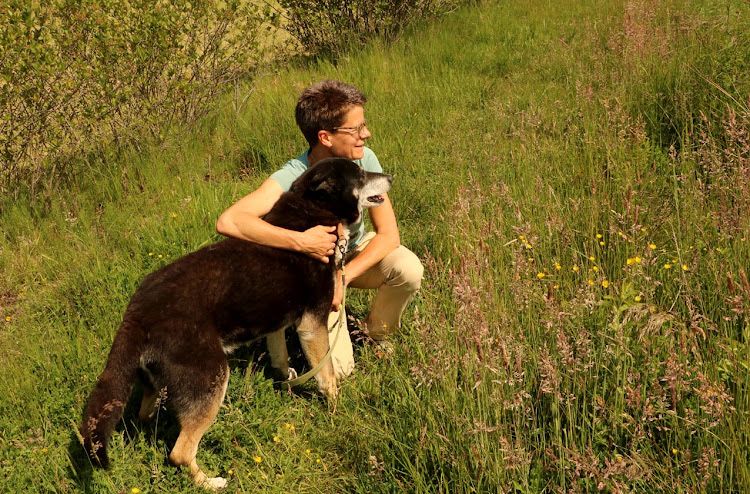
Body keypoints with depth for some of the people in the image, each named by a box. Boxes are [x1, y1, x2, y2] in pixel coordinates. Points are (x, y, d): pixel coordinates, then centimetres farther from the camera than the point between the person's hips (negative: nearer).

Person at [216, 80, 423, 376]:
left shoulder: (364, 160, -22)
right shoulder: (292, 177, -33)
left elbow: (389, 234, -20)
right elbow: (228, 222, -47)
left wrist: (344, 277, -32)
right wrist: (301, 241, -50)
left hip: (359, 253, 3)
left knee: (408, 269, -28)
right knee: (335, 368, -16)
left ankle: (376, 332, 3)